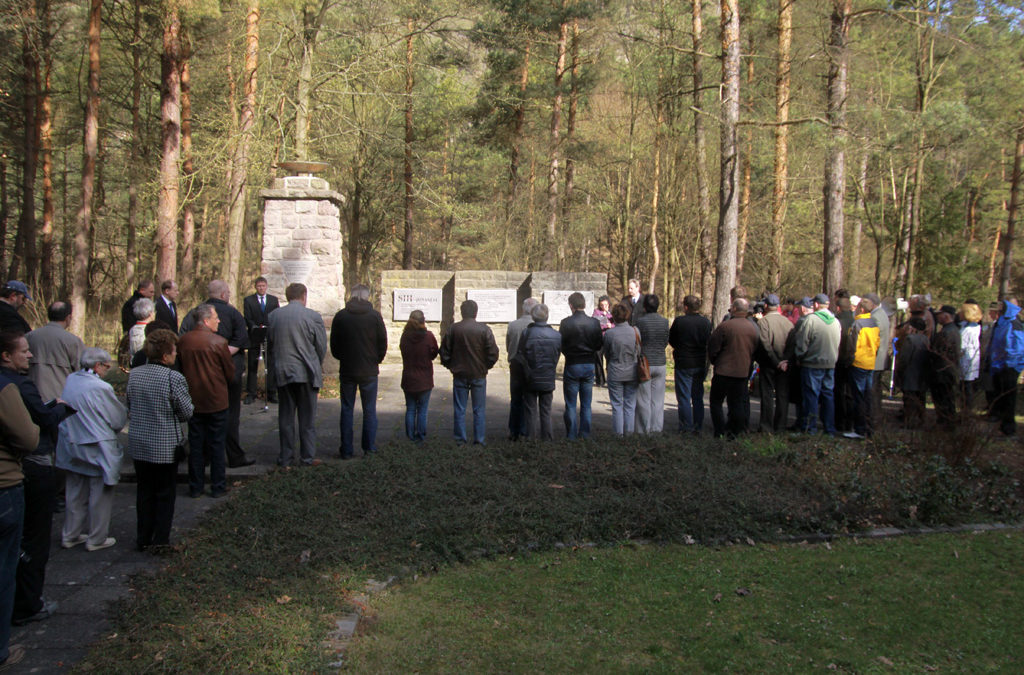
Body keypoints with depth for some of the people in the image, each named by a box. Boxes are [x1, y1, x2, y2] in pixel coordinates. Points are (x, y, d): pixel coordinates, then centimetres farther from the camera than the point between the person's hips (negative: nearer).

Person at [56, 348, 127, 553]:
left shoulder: (70, 380, -2)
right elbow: (119, 419, -13)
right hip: (97, 450, -7)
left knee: (76, 493, 19)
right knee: (100, 495, 7)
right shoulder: (100, 388, -22)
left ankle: (70, 535, 28)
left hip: (71, 446, 7)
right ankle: (96, 539, 15)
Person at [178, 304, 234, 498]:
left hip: (192, 401, 4)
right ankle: (218, 487, 13)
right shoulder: (219, 342, -15)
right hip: (216, 401, -4)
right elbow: (230, 372, -5)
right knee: (216, 445, 7)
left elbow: (180, 368, 9)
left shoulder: (183, 341, -2)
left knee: (195, 446, 11)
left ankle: (195, 488, 18)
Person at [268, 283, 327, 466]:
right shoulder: (313, 317, -8)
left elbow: (269, 345, 9)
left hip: (282, 372, 3)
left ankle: (285, 458, 15)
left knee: (285, 417, 11)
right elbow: (321, 347, -3)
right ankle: (308, 457, 10)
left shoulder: (273, 316, 2)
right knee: (307, 417, 6)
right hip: (306, 372, -3)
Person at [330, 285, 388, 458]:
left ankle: (346, 450, 10)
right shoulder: (375, 316, -6)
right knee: (369, 410, 9)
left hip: (347, 370, 1)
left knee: (347, 410, 8)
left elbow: (334, 346, 3)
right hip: (369, 371, -1)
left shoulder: (340, 316, -3)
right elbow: (383, 343, -2)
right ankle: (369, 448, 11)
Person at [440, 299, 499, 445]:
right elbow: (493, 352, -8)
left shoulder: (453, 329, -5)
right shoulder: (484, 329, -8)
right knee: (479, 410, 8)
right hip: (479, 374, -1)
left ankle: (460, 439, 12)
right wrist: (486, 366, 7)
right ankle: (480, 440, 10)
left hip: (459, 374, 1)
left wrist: (450, 366, 13)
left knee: (459, 409, 9)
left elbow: (444, 351, 0)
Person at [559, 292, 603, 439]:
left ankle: (571, 436, 8)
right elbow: (599, 345, -2)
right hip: (589, 365, 3)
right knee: (586, 404, 12)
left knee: (570, 405, 6)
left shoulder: (565, 323, -13)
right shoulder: (594, 322, -6)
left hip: (572, 365, -2)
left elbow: (560, 344, -9)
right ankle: (585, 435, 15)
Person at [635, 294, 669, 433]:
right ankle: (657, 428, 15)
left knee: (644, 400, 5)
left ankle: (645, 430, 9)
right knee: (658, 400, 11)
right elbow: (666, 342, 8)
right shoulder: (664, 321, -1)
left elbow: (637, 343, -8)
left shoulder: (640, 321, -13)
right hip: (661, 364, 3)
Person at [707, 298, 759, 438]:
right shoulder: (753, 328, 3)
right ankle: (736, 431, 14)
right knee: (737, 403, 14)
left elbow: (712, 348, -10)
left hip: (724, 371, -5)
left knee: (715, 401, 6)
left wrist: (714, 361, 8)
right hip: (743, 372, 5)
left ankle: (720, 432, 1)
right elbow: (755, 350, 11)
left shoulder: (724, 326, -15)